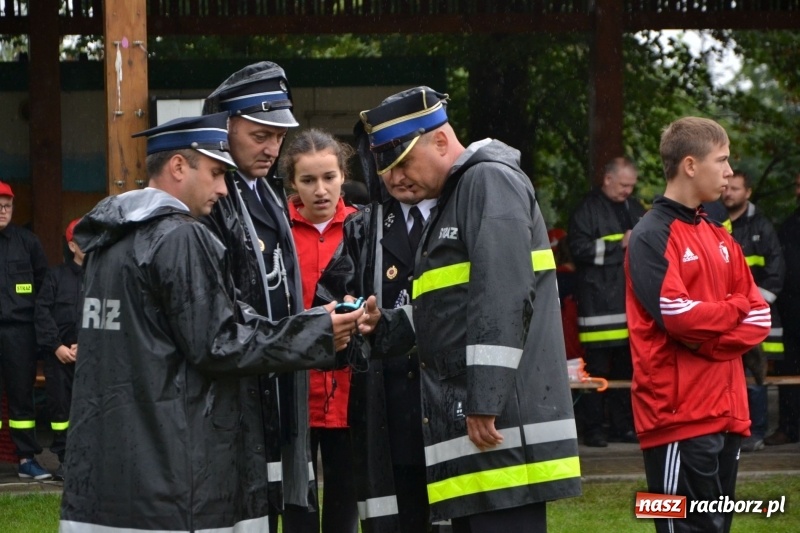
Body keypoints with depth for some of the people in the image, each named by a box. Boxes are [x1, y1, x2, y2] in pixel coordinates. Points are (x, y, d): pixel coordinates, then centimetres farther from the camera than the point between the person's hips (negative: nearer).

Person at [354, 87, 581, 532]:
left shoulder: (491, 181, -8)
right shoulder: (452, 198, 25)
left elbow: (503, 297, -19)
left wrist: (486, 401, -22)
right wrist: (385, 324, 10)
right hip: (467, 422, 10)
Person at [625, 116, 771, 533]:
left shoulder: (719, 239, 17)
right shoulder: (652, 236, -7)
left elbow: (759, 317, 11)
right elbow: (677, 313, -19)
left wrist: (711, 341, -8)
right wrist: (735, 307, -3)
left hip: (726, 412, 8)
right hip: (679, 415, -8)